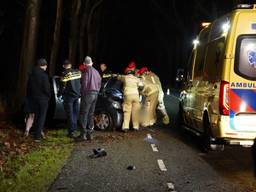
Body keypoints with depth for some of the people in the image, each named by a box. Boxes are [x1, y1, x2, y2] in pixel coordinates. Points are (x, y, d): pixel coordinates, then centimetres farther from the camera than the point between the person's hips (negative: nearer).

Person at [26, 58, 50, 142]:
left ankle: (38, 133, 22)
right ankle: (37, 136, -3)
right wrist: (48, 95, 1)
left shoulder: (32, 75, 2)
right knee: (42, 117, 0)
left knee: (36, 116, 17)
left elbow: (29, 87, 9)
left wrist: (31, 96, 18)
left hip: (34, 98, 6)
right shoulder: (44, 75, -18)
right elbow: (46, 88, -18)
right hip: (43, 98, -6)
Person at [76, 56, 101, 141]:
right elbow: (99, 83, 17)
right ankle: (89, 133, 14)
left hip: (88, 94, -8)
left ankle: (83, 134, -12)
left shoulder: (86, 71, -11)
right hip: (95, 94, 8)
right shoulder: (96, 72, 14)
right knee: (91, 114, 13)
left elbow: (84, 84, -15)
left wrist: (83, 94, -4)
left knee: (84, 114, -7)